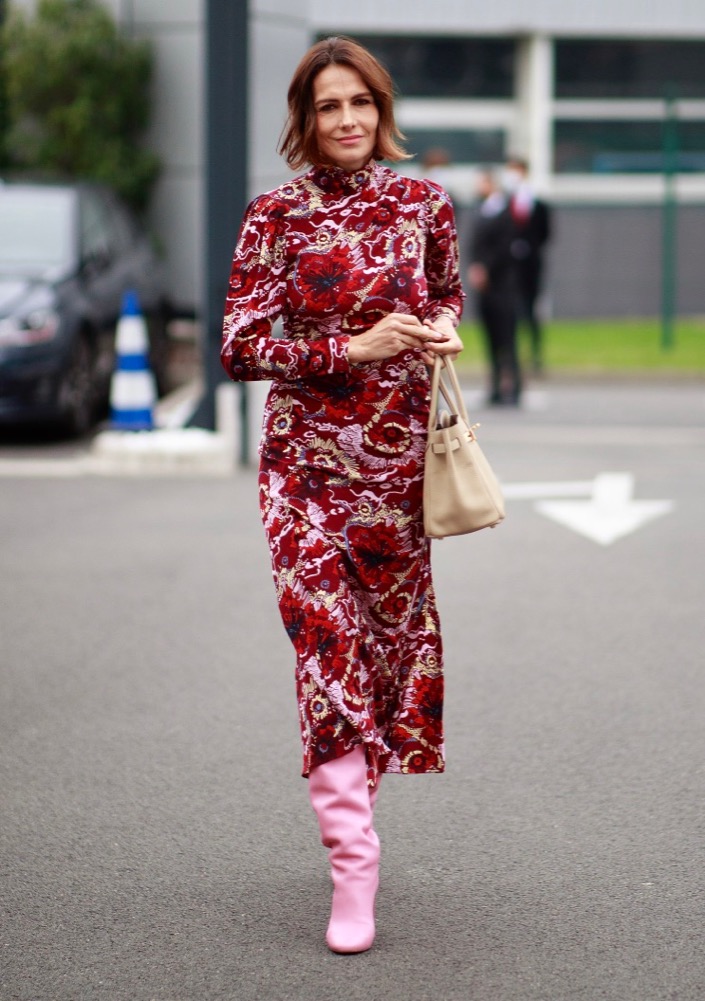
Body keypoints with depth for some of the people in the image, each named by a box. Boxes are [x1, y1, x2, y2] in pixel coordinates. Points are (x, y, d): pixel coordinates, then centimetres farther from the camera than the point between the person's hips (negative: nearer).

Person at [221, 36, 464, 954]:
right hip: (305, 458, -2)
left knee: (396, 633, 10)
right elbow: (241, 349, -6)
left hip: (398, 455, 2)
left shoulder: (423, 205, 4)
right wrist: (353, 348, -16)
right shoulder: (275, 217, -3)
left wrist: (443, 330, -2)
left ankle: (351, 794, 37)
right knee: (328, 642, -9)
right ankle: (354, 863, -4)